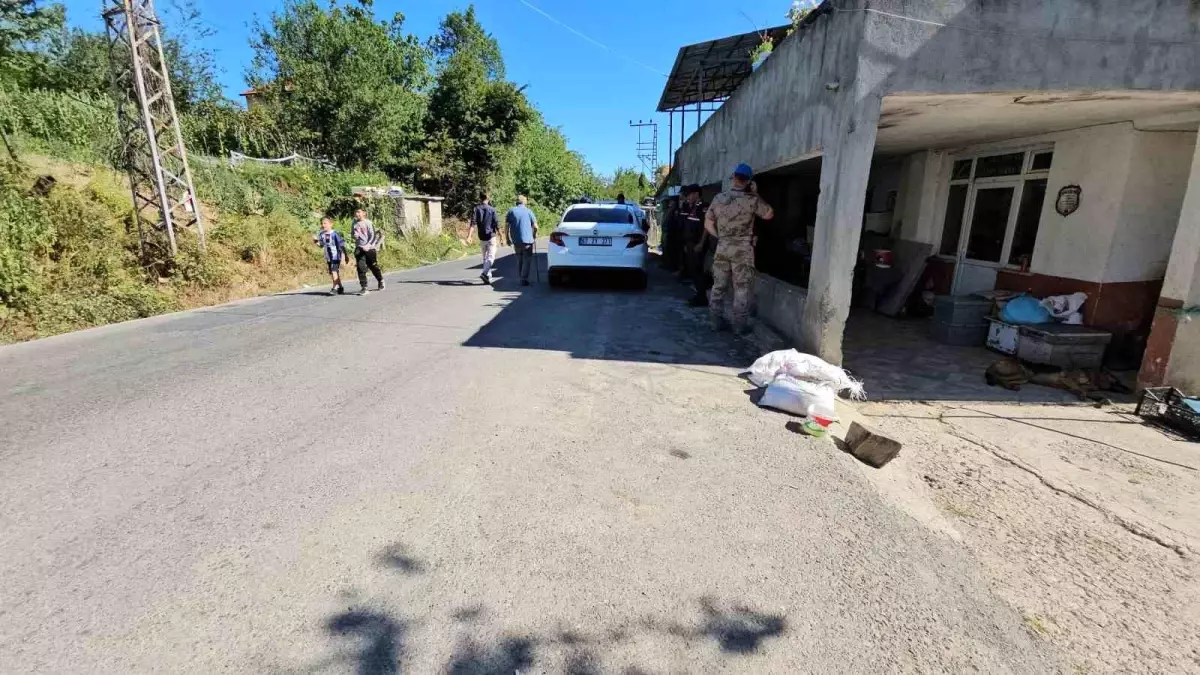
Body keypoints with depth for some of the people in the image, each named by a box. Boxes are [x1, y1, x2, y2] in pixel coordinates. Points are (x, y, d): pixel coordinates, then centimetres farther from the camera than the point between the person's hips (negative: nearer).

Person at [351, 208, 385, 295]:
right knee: (361, 267, -8)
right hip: (359, 248, 3)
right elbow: (352, 234, 23)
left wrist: (368, 245, -19)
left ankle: (380, 281, 34)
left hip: (369, 248, -3)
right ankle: (363, 287, -7)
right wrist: (354, 235, 0)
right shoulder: (355, 223, 9)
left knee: (374, 266, 8)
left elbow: (373, 236, -8)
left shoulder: (368, 223, -5)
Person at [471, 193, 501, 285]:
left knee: (485, 257, 14)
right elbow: (496, 224, -7)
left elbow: (473, 223, -8)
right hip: (491, 236, -4)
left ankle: (488, 277, 17)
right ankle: (485, 273, -26)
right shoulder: (492, 209, -5)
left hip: (482, 237, 4)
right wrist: (501, 236, 0)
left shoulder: (476, 209, 2)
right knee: (491, 257, -5)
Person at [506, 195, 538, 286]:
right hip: (527, 239, -2)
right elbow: (535, 226, -1)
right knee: (527, 260, 2)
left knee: (519, 260, 16)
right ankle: (524, 279, -5)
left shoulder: (511, 211, 6)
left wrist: (508, 237, 8)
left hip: (516, 240, 2)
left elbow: (507, 225, 0)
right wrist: (534, 236, 16)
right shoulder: (528, 211, 4)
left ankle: (521, 277, 21)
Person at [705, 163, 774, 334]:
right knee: (741, 288, 3)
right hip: (742, 249, -4)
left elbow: (708, 225, 7)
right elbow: (769, 214, 5)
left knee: (719, 285, 10)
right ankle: (739, 324, 5)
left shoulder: (718, 198, 4)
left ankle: (716, 321, 16)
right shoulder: (752, 199, -8)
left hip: (722, 247, 4)